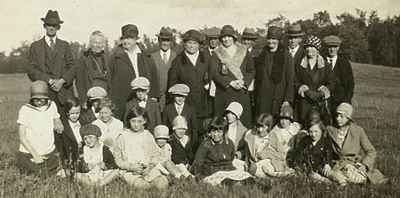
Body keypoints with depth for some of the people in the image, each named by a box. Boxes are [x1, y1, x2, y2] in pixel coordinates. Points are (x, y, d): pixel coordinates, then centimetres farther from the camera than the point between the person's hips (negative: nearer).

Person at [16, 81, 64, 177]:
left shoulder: (52, 105, 1)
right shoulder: (25, 110, -11)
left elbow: (60, 127, 12)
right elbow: (22, 137, -10)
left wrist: (58, 126, -12)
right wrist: (35, 154, -14)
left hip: (50, 153, 3)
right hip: (29, 154, -3)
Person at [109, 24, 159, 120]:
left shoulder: (145, 56, 9)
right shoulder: (116, 57, 3)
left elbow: (154, 76, 13)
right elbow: (110, 79, 4)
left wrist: (154, 96, 8)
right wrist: (112, 103, 0)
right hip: (122, 103, -2)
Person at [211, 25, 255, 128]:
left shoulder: (244, 52, 9)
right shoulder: (217, 54, 5)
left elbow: (251, 71, 7)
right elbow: (214, 73, -5)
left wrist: (243, 82, -11)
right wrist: (231, 83, -15)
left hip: (241, 93, 1)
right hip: (223, 93, -1)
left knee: (243, 121, -2)